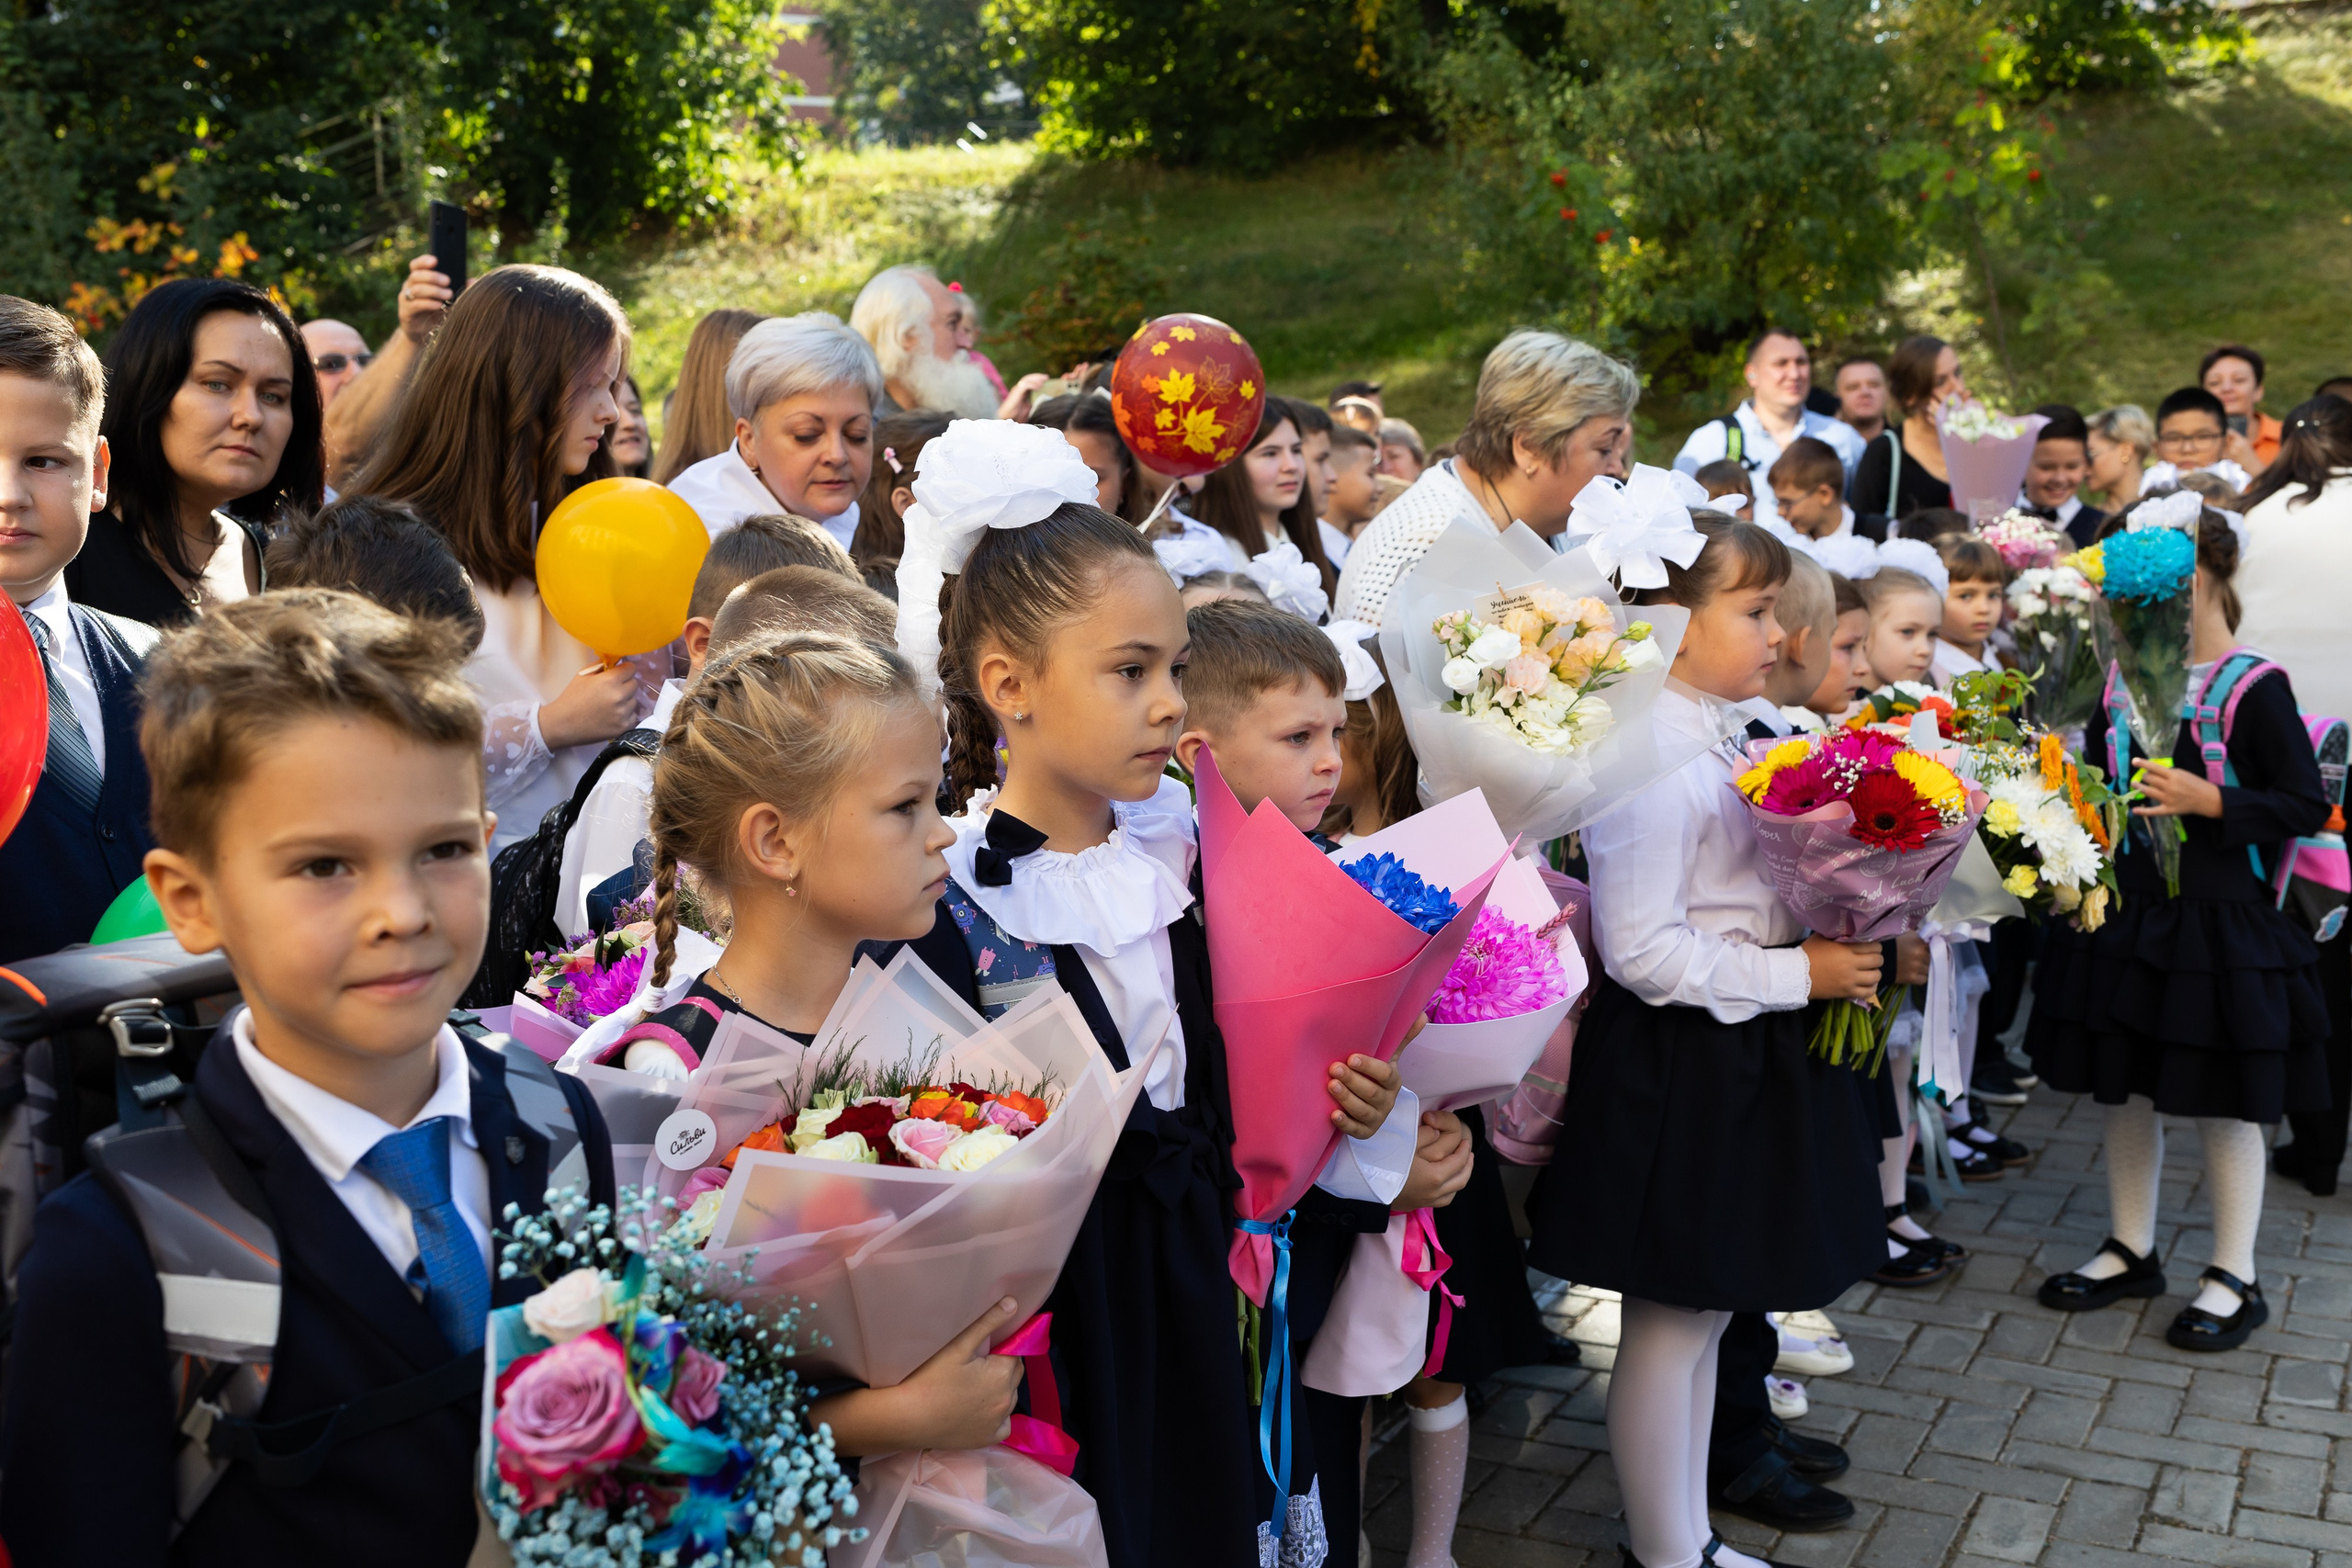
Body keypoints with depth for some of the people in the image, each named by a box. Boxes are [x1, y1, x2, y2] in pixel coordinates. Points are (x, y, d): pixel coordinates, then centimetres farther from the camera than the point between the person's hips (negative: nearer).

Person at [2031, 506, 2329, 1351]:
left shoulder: (2254, 688, -11)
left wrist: (2209, 801, -21)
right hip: (2121, 914, 6)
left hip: (2217, 923, -5)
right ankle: (2131, 1250, 31)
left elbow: (2307, 807, -10)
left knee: (2224, 1104, 5)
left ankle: (2234, 1279, 19)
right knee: (2125, 1090, 14)